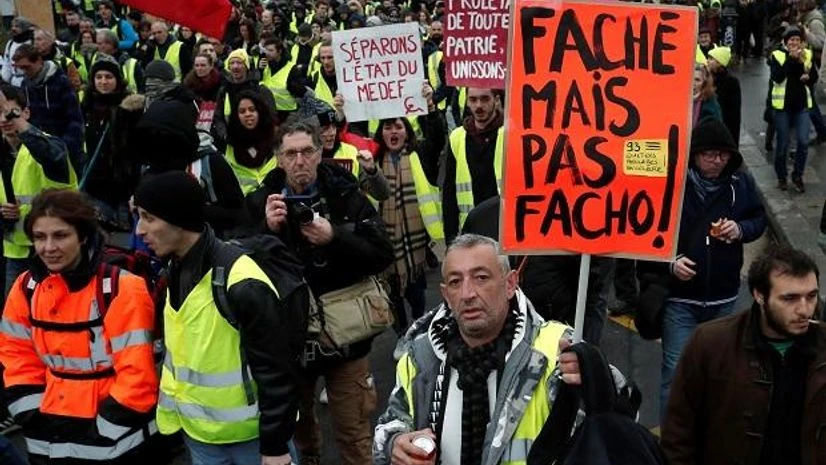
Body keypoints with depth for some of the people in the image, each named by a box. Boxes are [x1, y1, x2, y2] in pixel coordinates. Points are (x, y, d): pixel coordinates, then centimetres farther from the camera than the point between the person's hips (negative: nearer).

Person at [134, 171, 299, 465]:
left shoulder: (241, 285, -25)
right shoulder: (173, 272, 1)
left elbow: (276, 373, -21)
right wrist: (172, 413, 16)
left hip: (252, 436, -7)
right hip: (198, 433, 7)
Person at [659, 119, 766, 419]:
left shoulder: (741, 183, -2)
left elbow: (759, 218, 12)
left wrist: (741, 229, -11)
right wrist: (670, 260, -20)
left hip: (724, 296, 4)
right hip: (680, 295, -4)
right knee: (676, 370, -2)